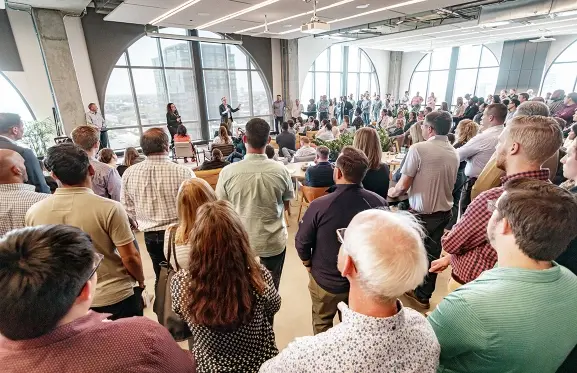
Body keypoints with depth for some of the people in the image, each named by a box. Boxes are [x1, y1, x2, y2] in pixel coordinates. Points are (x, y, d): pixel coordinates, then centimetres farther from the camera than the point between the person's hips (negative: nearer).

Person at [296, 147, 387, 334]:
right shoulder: (379, 203, -21)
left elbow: (301, 242, -15)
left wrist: (309, 264, 6)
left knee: (322, 325, 26)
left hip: (326, 281, -2)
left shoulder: (319, 206, -30)